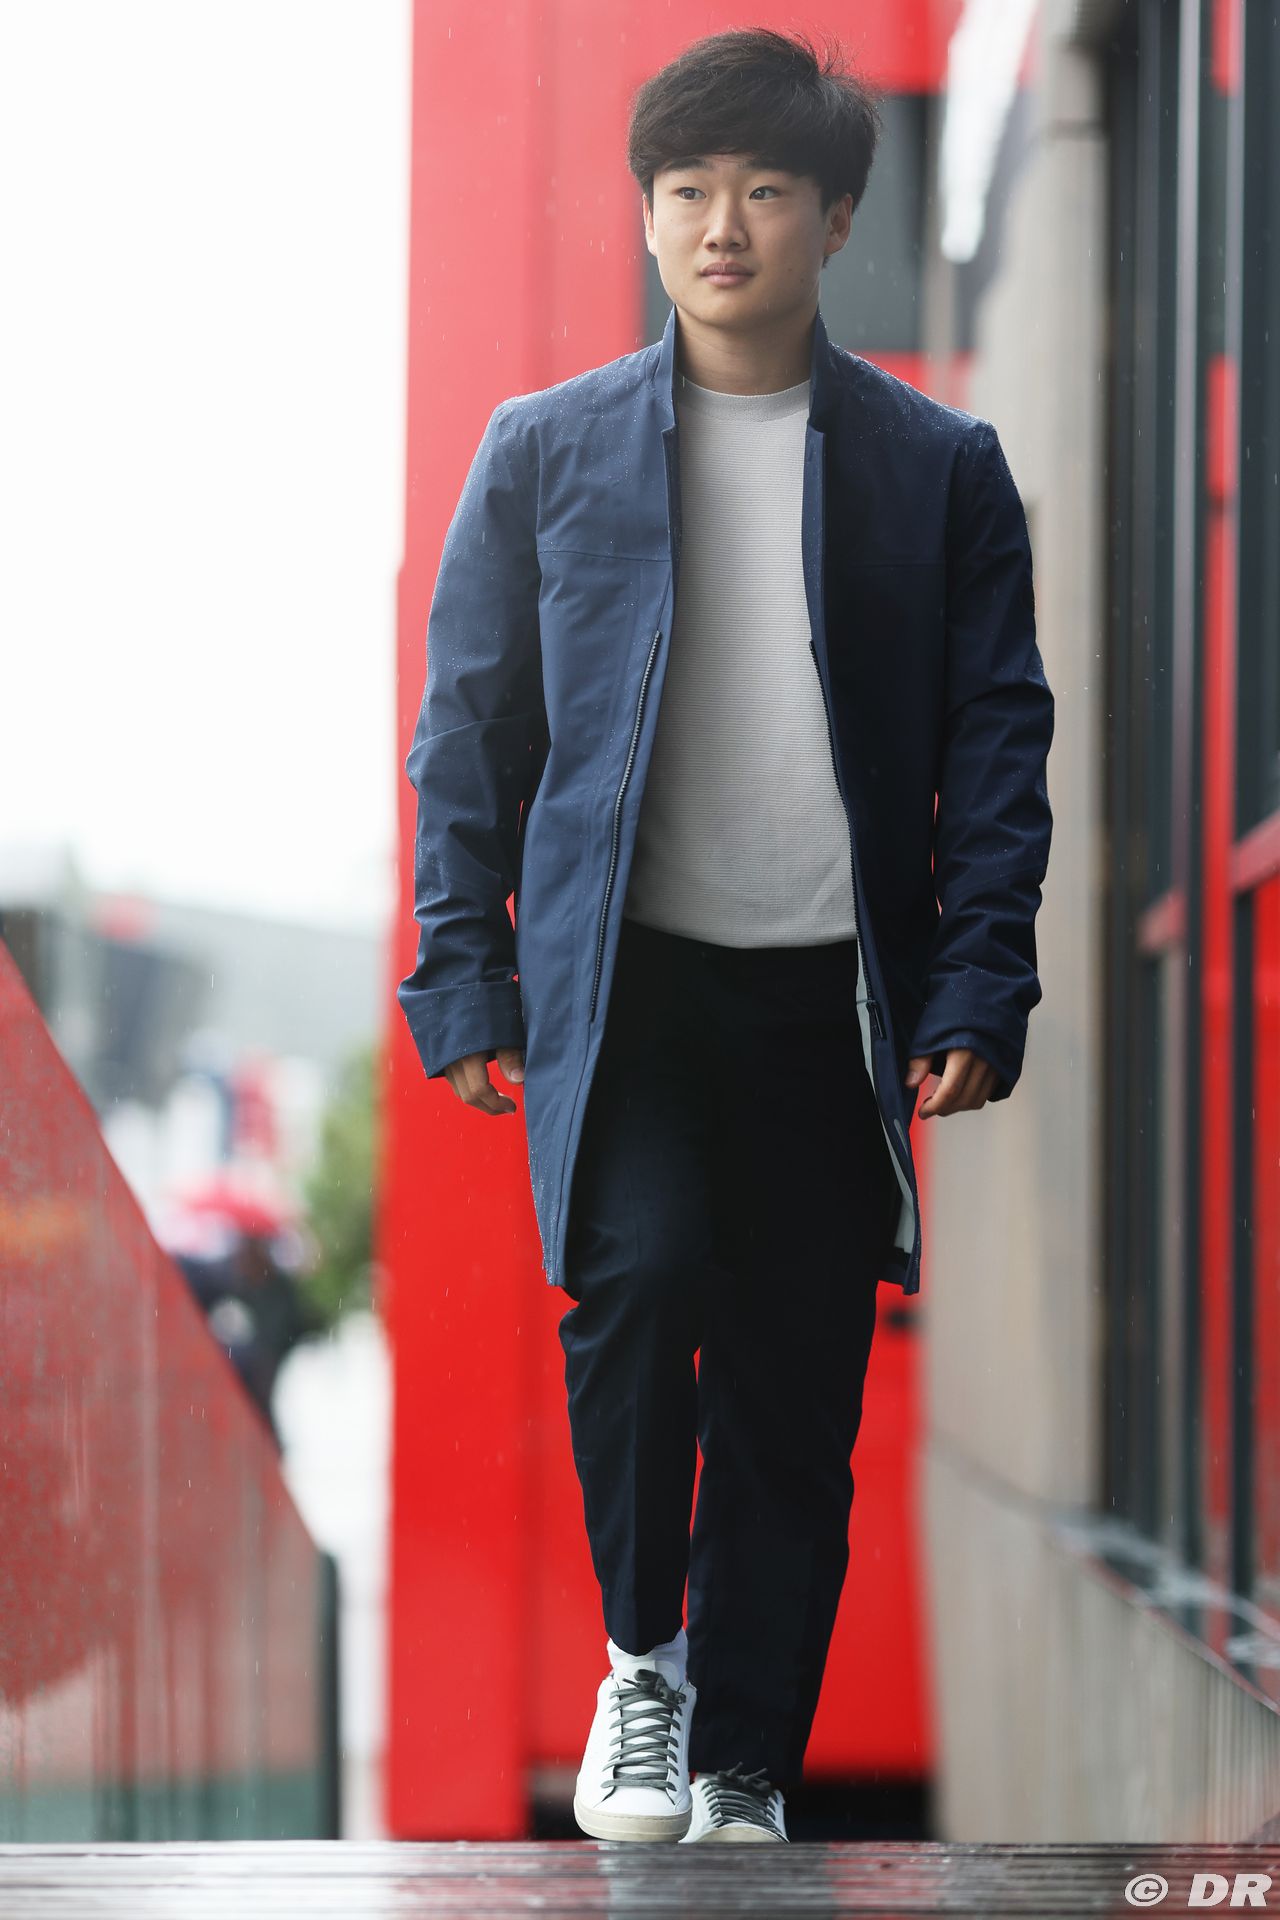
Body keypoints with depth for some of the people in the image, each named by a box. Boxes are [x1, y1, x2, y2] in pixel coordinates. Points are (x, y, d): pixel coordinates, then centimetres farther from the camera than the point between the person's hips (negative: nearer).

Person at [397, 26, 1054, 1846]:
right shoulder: (547, 452, 5)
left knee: (800, 1396, 3)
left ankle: (745, 1777, 18)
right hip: (623, 982, -1)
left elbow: (1001, 741, 6)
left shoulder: (939, 466, 5)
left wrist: (978, 989, -3)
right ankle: (641, 1653, 1)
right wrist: (464, 980, 1)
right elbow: (470, 729, 8)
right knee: (642, 1274, -23)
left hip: (835, 998, 1)